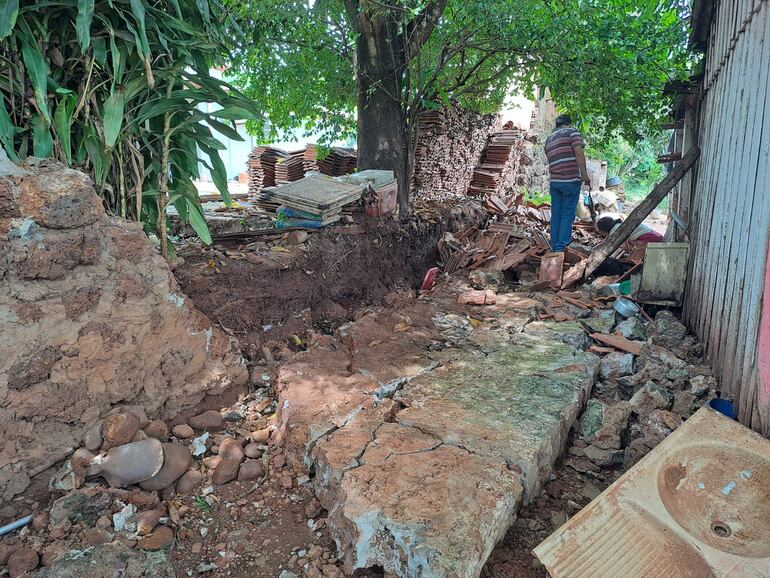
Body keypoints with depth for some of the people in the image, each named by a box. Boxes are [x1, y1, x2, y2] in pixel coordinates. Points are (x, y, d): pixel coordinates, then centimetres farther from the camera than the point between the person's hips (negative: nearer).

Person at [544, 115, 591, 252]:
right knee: (567, 215, -2)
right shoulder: (572, 132, 0)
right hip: (571, 180, -6)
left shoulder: (549, 140, 20)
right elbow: (578, 153, -13)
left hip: (554, 181, 6)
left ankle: (554, 247, 13)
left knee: (555, 215, 10)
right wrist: (584, 174, -13)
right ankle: (560, 248, -4)